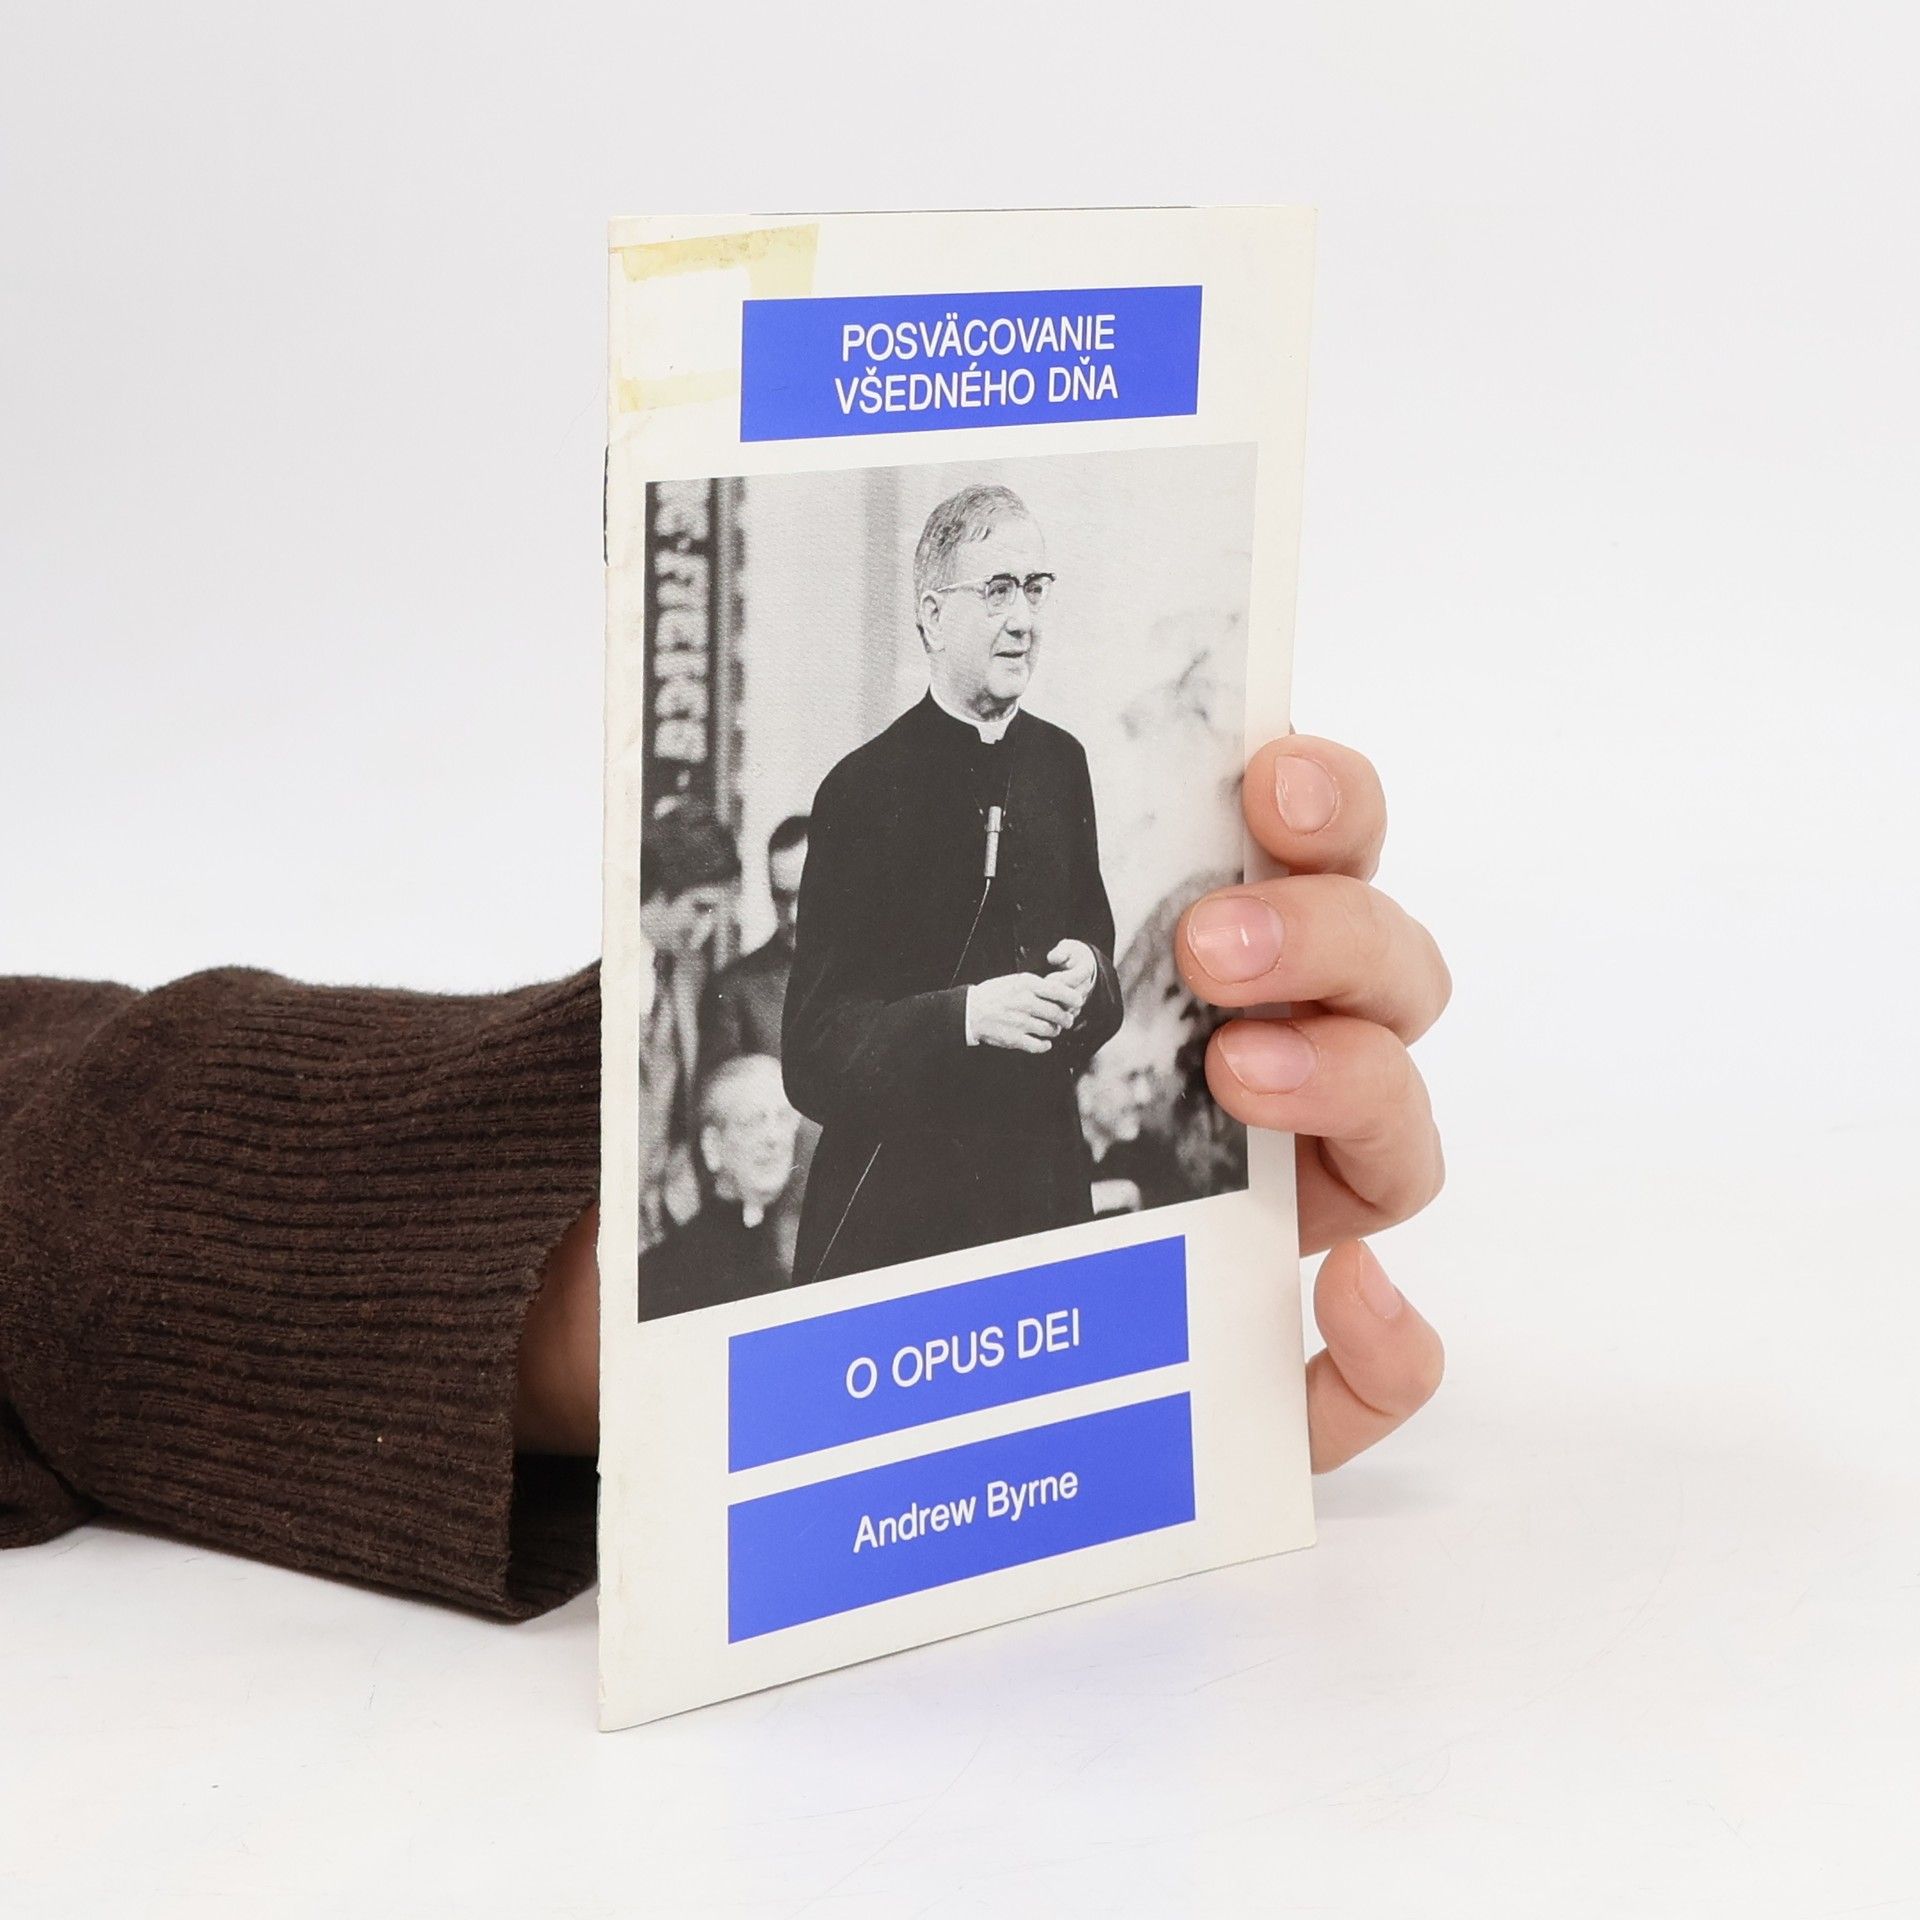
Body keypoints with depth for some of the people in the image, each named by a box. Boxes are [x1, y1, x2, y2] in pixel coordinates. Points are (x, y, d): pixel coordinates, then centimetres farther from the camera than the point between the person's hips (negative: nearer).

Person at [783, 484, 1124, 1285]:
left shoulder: (1060, 762, 7)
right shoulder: (861, 790, -12)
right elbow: (814, 1056, -14)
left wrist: (1089, 972, -5)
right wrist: (964, 1016, -27)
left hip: (1045, 1181, 5)